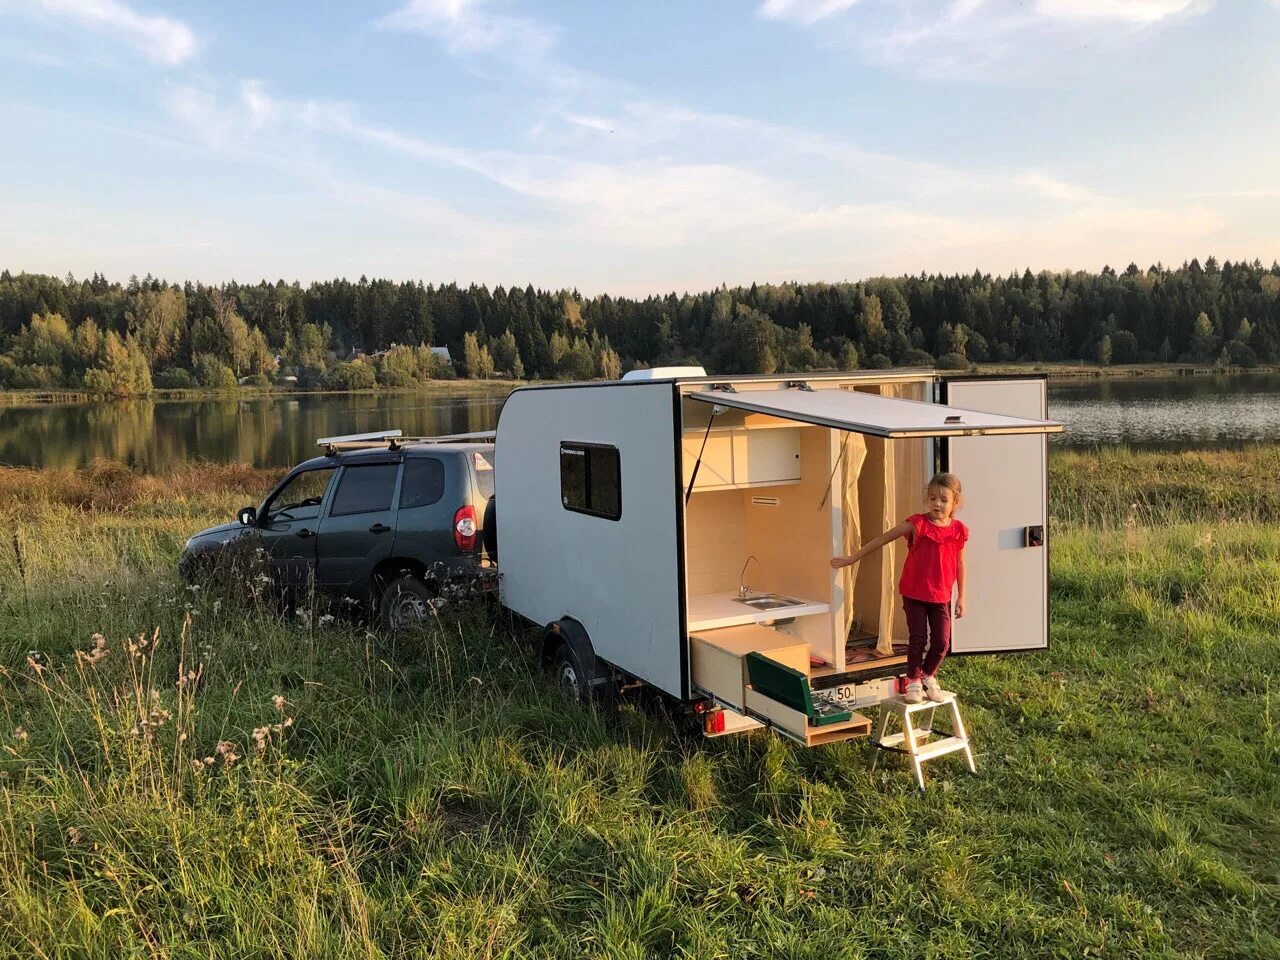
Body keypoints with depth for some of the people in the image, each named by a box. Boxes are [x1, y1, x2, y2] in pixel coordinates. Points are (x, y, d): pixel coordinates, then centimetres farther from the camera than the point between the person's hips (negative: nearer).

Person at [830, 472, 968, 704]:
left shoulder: (958, 531, -4)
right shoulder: (917, 524, -12)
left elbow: (960, 565, 8)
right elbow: (881, 540, -8)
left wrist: (961, 597, 10)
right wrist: (852, 558, -8)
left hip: (941, 597, 3)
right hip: (914, 593, -2)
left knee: (942, 642, 1)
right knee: (917, 639, -1)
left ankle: (929, 676, 28)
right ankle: (913, 682, 20)